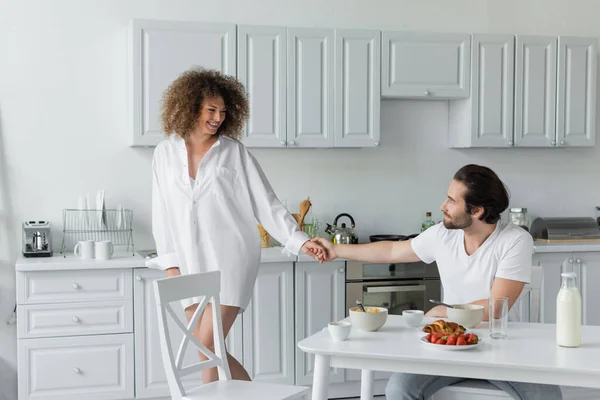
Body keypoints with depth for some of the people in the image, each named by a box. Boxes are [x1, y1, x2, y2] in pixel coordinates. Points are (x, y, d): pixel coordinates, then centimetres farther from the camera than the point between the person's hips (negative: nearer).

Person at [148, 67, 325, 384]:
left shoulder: (234, 151, 0)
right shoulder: (165, 153, 7)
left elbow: (266, 203, -2)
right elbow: (163, 214, 10)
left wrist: (300, 241, -12)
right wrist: (170, 264, 3)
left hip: (230, 260, -4)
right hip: (192, 265, 4)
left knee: (207, 347, -10)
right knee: (209, 353, 5)